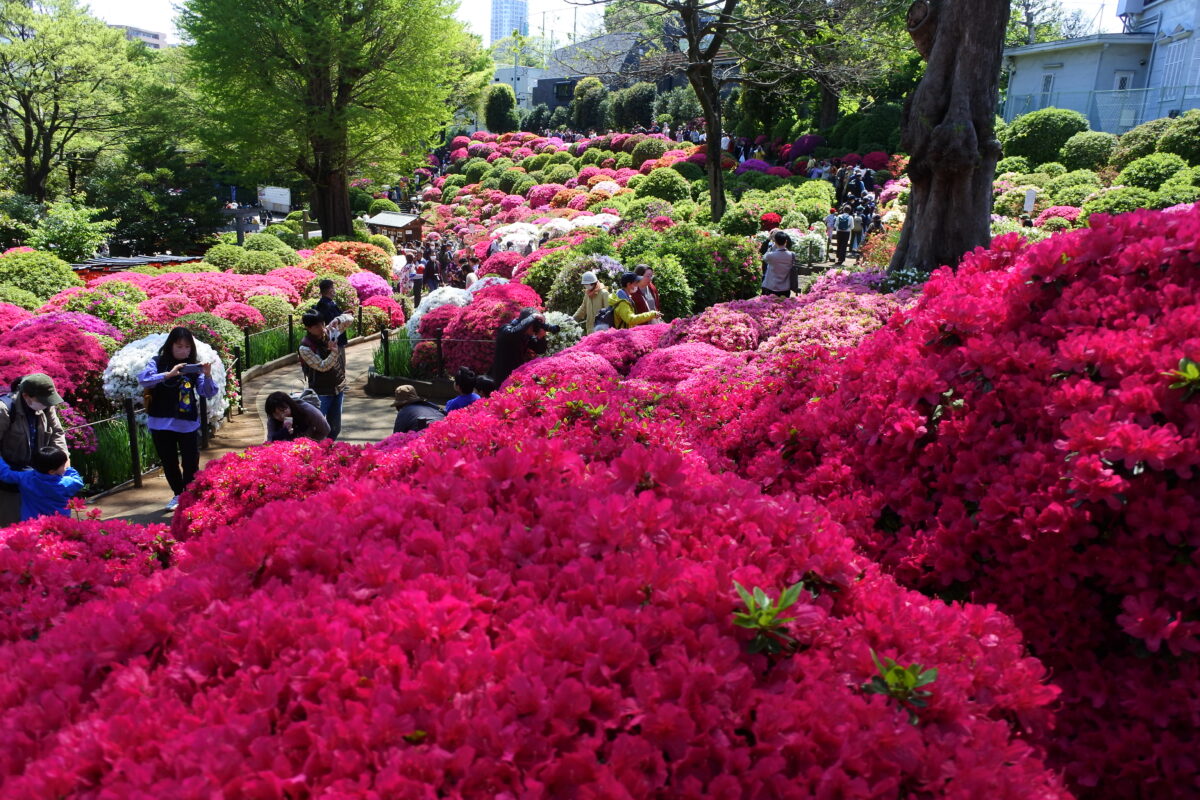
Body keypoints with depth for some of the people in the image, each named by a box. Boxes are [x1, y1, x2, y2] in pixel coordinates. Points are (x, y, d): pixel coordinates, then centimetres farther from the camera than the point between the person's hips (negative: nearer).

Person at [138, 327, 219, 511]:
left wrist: (208, 376, -22)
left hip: (188, 423, 0)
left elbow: (209, 393, -4)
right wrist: (168, 374, -31)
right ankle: (178, 495, 30)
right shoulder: (158, 362, -2)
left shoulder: (194, 367, 1)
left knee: (191, 463, 0)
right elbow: (143, 379, -19)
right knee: (169, 462, 13)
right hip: (161, 423, 0)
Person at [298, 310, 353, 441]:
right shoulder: (305, 348, -17)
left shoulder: (329, 332, -3)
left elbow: (349, 318, 0)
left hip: (338, 388, 6)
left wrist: (337, 321, -20)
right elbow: (322, 366, -20)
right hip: (321, 392, -6)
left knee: (335, 428, 13)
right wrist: (334, 351, -33)